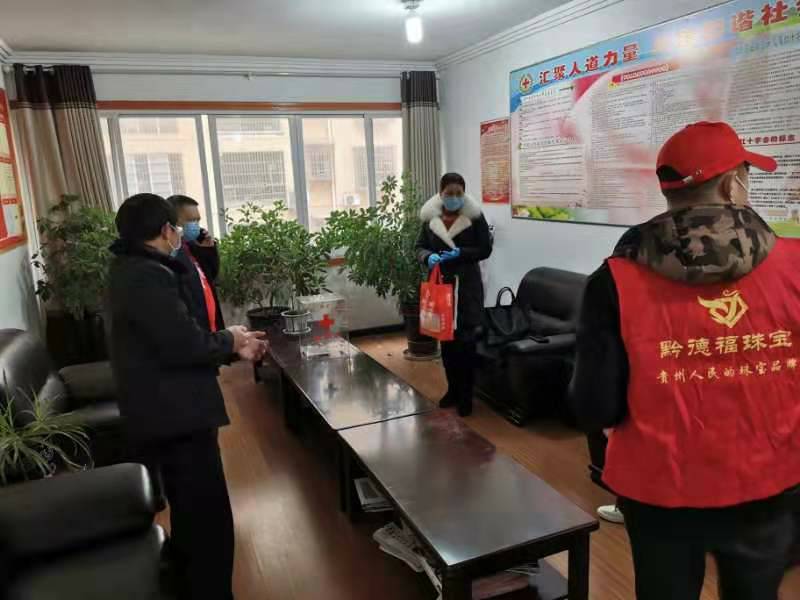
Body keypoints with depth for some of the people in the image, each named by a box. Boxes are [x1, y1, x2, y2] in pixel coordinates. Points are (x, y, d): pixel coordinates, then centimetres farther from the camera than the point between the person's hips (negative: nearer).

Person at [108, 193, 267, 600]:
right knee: (208, 520, -1)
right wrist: (230, 340, -10)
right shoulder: (147, 276, -22)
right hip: (176, 414, -11)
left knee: (190, 513, 27)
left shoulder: (131, 270, 11)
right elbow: (184, 344, -29)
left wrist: (234, 345, 9)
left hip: (164, 411, 11)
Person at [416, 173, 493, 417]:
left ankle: (466, 395, 9)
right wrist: (428, 257, -14)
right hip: (440, 284, 4)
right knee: (445, 338, 11)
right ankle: (453, 389, 27)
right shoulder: (430, 217, 3)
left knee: (465, 340, -3)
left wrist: (461, 253, -20)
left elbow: (486, 249, -4)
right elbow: (420, 247, 8)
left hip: (467, 285, -3)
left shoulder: (475, 216, -6)